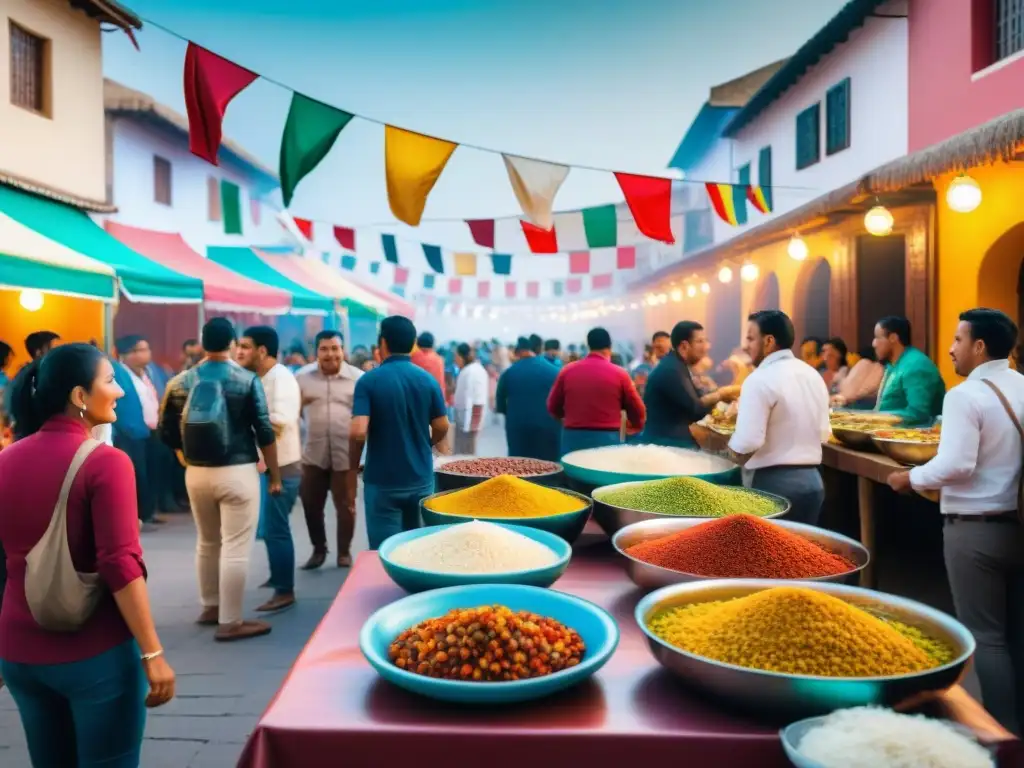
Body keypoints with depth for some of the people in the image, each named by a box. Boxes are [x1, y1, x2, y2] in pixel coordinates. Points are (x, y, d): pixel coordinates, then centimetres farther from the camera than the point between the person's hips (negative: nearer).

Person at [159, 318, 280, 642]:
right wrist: (275, 475, 2)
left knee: (207, 542, 20)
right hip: (237, 472, -5)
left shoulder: (181, 382, 4)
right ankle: (230, 622, 5)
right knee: (236, 548, 1)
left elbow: (167, 431, 6)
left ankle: (210, 607, 33)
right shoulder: (247, 380, -7)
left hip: (196, 473, 5)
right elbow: (264, 432, -7)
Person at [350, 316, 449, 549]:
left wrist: (353, 465, -2)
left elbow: (358, 432, -20)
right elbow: (441, 428, 3)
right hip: (421, 478, 4)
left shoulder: (369, 381, -11)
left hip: (382, 481, -3)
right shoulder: (428, 380, -1)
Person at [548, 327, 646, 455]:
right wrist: (637, 425, 27)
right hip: (606, 439, -2)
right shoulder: (619, 374, -3)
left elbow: (553, 407, 11)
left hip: (573, 438, 2)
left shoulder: (567, 371, 2)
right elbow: (638, 410, 4)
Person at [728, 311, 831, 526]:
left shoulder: (760, 379, -16)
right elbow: (823, 433, 15)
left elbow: (747, 442, -22)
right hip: (811, 479, 8)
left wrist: (734, 458, -4)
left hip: (772, 482, -8)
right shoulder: (813, 375, 10)